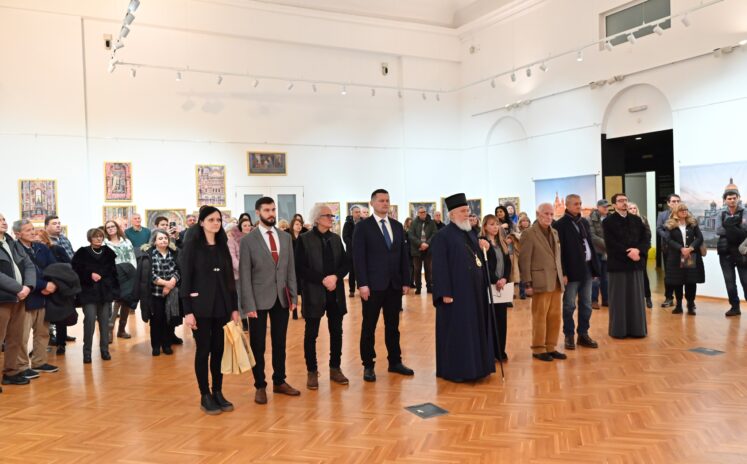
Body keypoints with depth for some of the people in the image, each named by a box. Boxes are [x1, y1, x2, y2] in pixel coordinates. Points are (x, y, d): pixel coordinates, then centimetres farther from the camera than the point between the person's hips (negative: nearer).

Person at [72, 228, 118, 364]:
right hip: (89, 292, -3)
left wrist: (114, 288, 7)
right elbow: (76, 270, -4)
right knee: (90, 320, -10)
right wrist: (90, 275, -16)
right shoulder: (82, 253, 1)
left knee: (104, 321, 5)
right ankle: (87, 351, 0)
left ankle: (104, 349, 14)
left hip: (105, 292, 3)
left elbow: (113, 271, 13)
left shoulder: (108, 252, 10)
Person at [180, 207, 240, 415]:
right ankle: (205, 396, 13)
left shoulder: (222, 246, 9)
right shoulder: (192, 245, -5)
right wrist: (187, 311, -13)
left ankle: (218, 393, 19)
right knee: (203, 350, 3)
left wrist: (234, 307, 6)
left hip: (222, 306, 4)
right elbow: (185, 279, -8)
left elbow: (230, 278, 10)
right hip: (201, 306, -4)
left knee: (219, 350, 8)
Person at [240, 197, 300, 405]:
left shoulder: (286, 237, 7)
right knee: (258, 345, 6)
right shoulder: (248, 240, -6)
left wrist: (293, 296, 4)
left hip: (282, 298, 4)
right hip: (259, 299, -4)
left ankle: (279, 381, 26)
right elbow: (244, 275, -8)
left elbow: (291, 269, 9)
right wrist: (249, 304, -13)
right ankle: (260, 386, 19)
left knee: (280, 343, 13)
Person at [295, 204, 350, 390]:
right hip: (314, 293, -4)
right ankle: (312, 372, 18)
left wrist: (335, 277, -13)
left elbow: (345, 264, 7)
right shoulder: (304, 240, -6)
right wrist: (322, 279, -18)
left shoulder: (336, 238, 8)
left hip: (336, 293, 4)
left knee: (337, 332, 10)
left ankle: (335, 368, 23)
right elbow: (299, 269, -11)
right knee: (311, 334, 5)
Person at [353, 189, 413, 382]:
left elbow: (404, 255, 11)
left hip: (395, 284, 5)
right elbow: (358, 257, -9)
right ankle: (368, 365, 15)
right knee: (369, 327, 5)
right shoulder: (363, 226, -3)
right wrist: (362, 284, -15)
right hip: (373, 285, -4)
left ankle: (395, 362, 24)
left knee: (393, 326, 12)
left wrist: (406, 281, 5)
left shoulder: (397, 226, 11)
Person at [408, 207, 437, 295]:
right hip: (417, 249, 0)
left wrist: (427, 243, -15)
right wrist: (420, 243, -16)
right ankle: (418, 287, 11)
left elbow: (435, 234, -3)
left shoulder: (431, 223, 4)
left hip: (428, 249, 1)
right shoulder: (414, 223, 2)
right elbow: (411, 236, -6)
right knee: (417, 269, 3)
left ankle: (429, 286, 14)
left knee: (428, 269, 5)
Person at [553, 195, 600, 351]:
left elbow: (590, 244, 17)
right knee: (569, 305, 2)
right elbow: (560, 250, -11)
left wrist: (595, 266, 11)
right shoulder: (560, 224, -7)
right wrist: (563, 272, -15)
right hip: (572, 270, -6)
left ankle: (583, 334, 21)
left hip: (587, 268, 7)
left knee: (586, 304, 11)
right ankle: (569, 336, 12)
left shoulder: (584, 222, 14)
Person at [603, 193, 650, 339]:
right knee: (619, 298, 2)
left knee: (636, 297, 7)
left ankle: (637, 329, 16)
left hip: (636, 264, 4)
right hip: (618, 264, -4)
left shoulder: (636, 220, 11)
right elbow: (611, 244, -11)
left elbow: (646, 240, 5)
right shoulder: (608, 221, -2)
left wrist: (638, 250, -14)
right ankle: (619, 330, 9)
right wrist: (628, 253, -16)